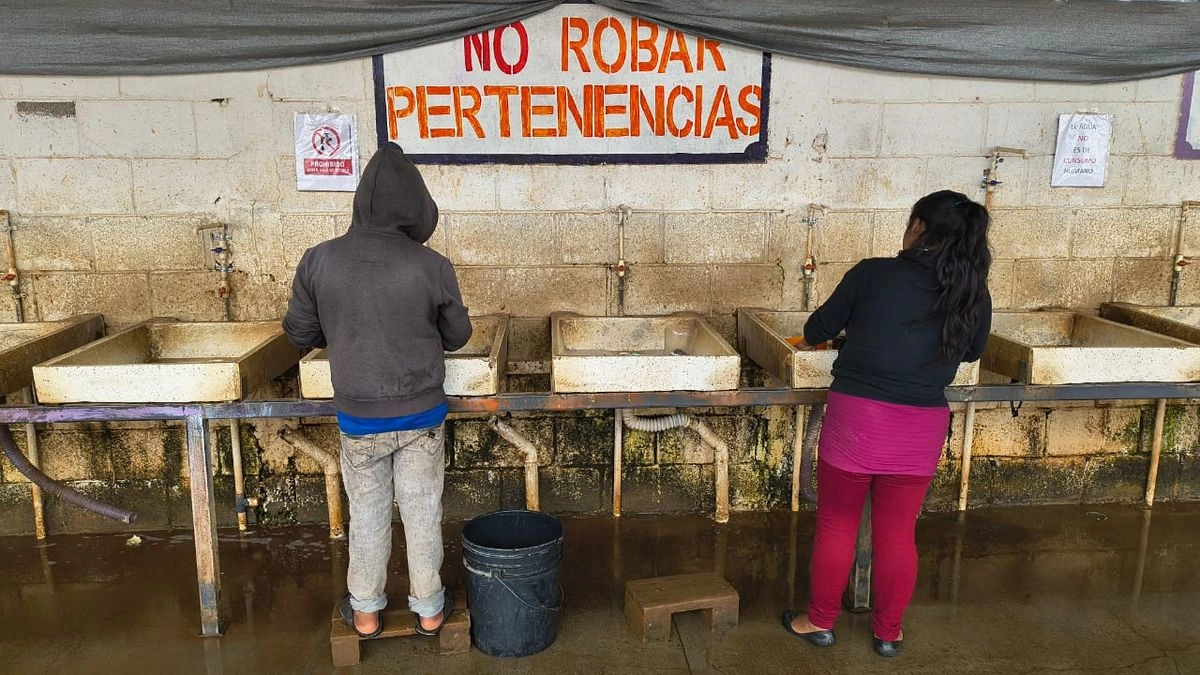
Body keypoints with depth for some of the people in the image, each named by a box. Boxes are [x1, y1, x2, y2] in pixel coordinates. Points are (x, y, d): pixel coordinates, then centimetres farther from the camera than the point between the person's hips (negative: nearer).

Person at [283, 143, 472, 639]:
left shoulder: (318, 261, -12)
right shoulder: (432, 267, -15)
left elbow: (299, 333, 1)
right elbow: (458, 336, -1)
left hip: (359, 417, 1)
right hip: (421, 413, -1)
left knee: (367, 514, 18)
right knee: (422, 512, 15)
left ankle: (365, 611, 33)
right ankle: (428, 609, 30)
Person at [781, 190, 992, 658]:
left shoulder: (872, 273, -8)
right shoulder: (974, 295, -1)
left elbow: (822, 327, 6)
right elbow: (972, 351, 18)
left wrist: (808, 341, 28)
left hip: (856, 416, -2)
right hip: (922, 426, 3)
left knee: (836, 525, 14)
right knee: (897, 533, 16)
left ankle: (820, 621, 28)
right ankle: (888, 632, 31)